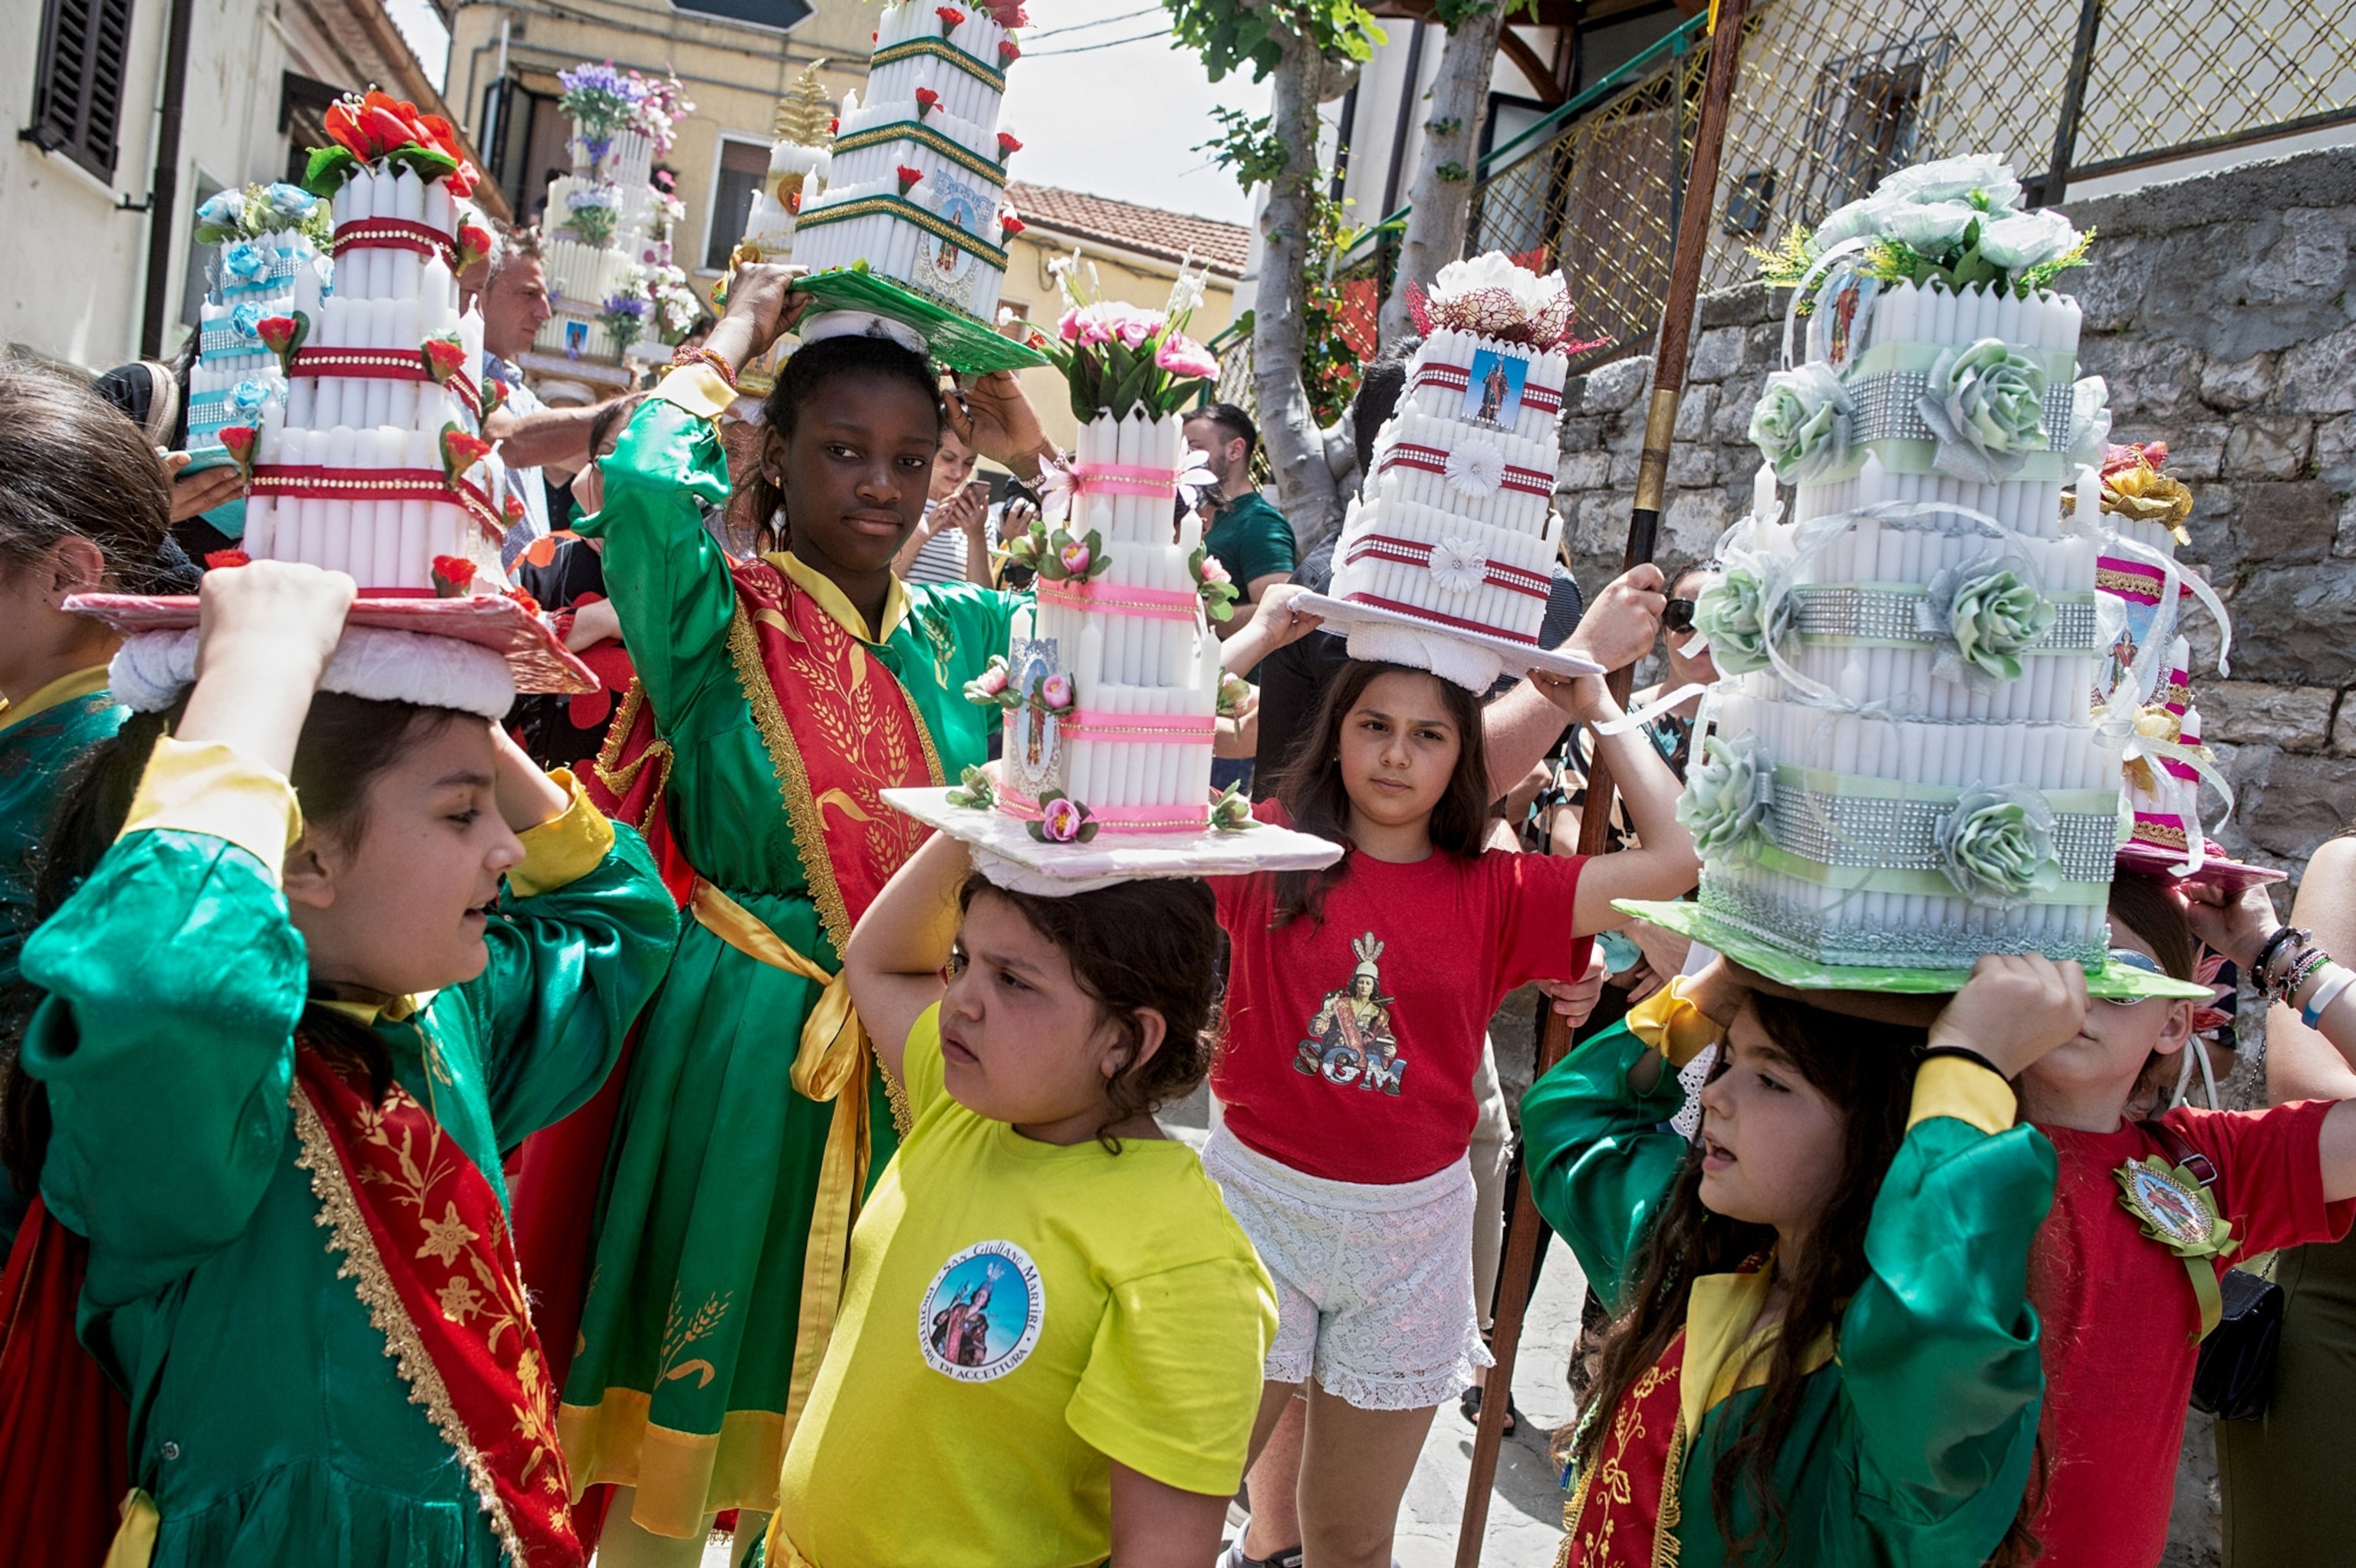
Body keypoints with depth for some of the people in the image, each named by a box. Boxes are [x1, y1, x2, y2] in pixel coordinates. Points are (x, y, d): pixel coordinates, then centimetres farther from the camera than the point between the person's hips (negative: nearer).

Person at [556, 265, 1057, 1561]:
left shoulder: (961, 634, 6)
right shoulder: (723, 623, -8)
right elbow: (644, 488, -26)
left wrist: (1031, 450, 4)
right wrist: (736, 335, -10)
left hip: (920, 1062, 4)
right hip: (745, 1056, -4)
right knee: (686, 1415, 9)